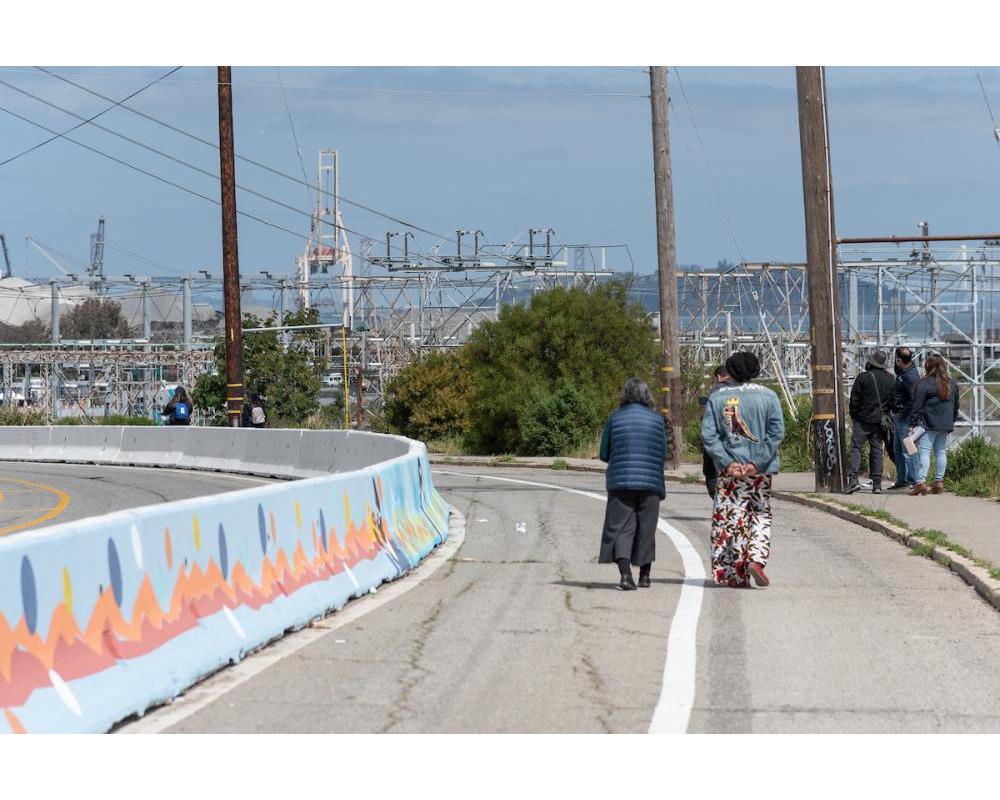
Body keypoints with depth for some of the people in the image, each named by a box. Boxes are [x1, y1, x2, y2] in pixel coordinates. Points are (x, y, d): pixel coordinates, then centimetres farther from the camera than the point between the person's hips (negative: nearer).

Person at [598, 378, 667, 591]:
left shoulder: (615, 417, 1)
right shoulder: (656, 419, 2)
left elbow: (604, 454, 5)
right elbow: (663, 454, 3)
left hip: (620, 481, -1)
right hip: (650, 482, 1)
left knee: (621, 527, -2)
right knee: (646, 528, 12)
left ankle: (625, 573, -20)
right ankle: (644, 575, 21)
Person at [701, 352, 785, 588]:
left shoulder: (717, 398, 2)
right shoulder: (768, 396, 1)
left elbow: (708, 435, -6)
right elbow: (776, 433, -9)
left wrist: (727, 462, -9)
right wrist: (757, 462, -11)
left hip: (729, 471, 0)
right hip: (760, 471, 0)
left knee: (729, 518, 6)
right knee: (761, 515, 13)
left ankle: (733, 573, 5)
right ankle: (756, 558, -8)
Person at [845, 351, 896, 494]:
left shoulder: (863, 378, -10)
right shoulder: (890, 379, 6)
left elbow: (854, 400, -7)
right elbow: (894, 401, 11)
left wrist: (853, 416, 5)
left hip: (863, 419, -5)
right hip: (880, 421, 5)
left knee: (856, 448, -2)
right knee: (876, 450, 9)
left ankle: (853, 480, -16)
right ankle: (877, 484, 5)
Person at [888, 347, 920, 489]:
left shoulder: (910, 376, -20)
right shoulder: (903, 372, 10)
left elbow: (914, 399, -25)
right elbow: (896, 370, 35)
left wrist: (902, 413, -16)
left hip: (906, 418, -11)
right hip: (899, 416, 11)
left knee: (907, 450, -9)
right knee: (897, 450, 17)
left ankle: (913, 480, -7)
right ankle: (901, 480, 24)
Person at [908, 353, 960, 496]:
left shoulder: (924, 383, -10)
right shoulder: (953, 383, 11)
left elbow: (917, 406, -9)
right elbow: (956, 406, 18)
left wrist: (912, 424, -5)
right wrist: (952, 421, 26)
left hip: (928, 425, -6)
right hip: (945, 425, 6)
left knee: (924, 452, -8)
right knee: (941, 452, 12)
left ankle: (921, 482, -17)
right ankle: (939, 482, 14)